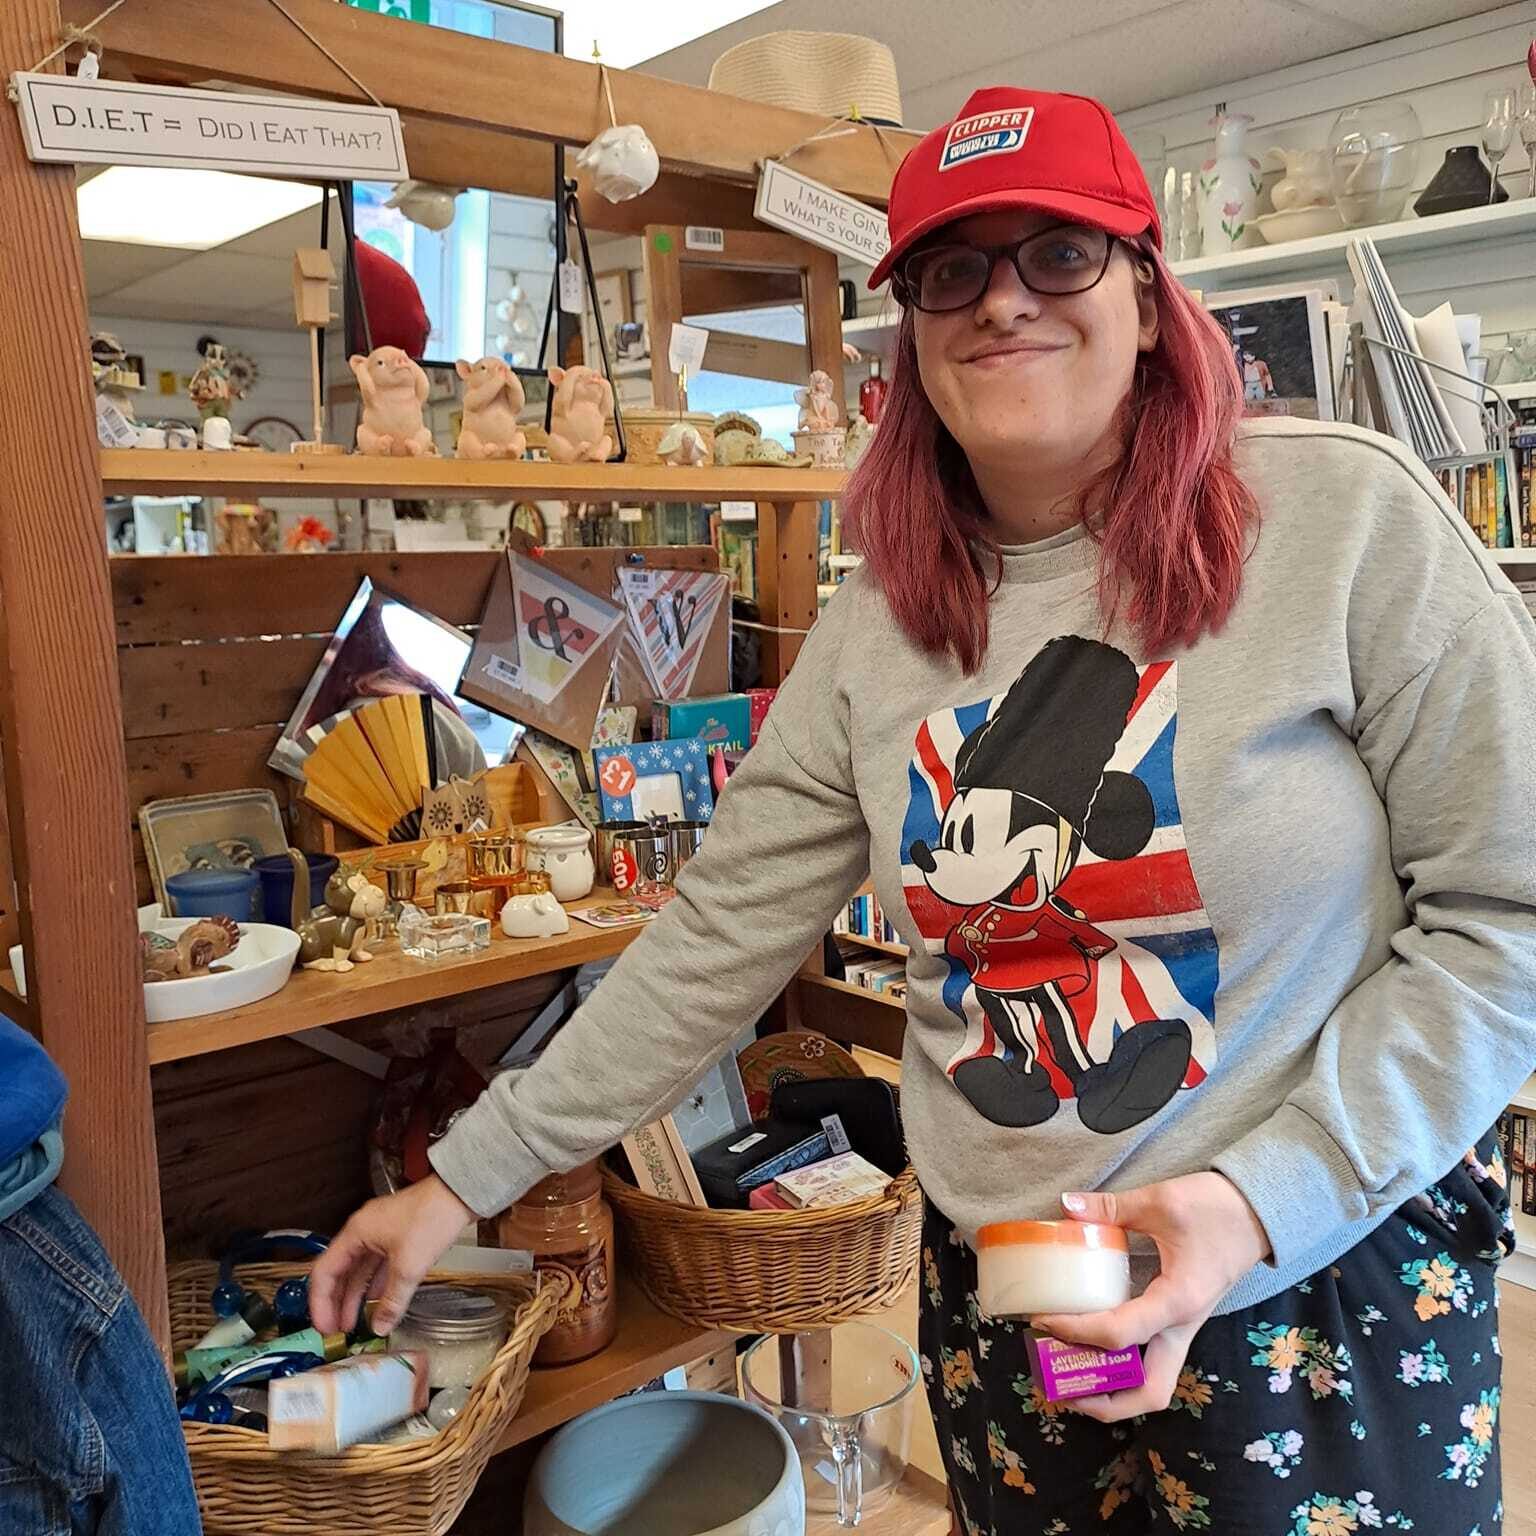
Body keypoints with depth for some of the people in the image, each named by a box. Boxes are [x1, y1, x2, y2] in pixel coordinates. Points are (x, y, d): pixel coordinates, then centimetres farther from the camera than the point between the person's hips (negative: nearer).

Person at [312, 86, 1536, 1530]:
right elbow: (714, 943, -1)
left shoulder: (1343, 517, -13)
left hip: (1335, 1274, -3)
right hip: (994, 1294, 4)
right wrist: (461, 1178, 0)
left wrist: (1260, 1199, -19)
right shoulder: (876, 627, -3)